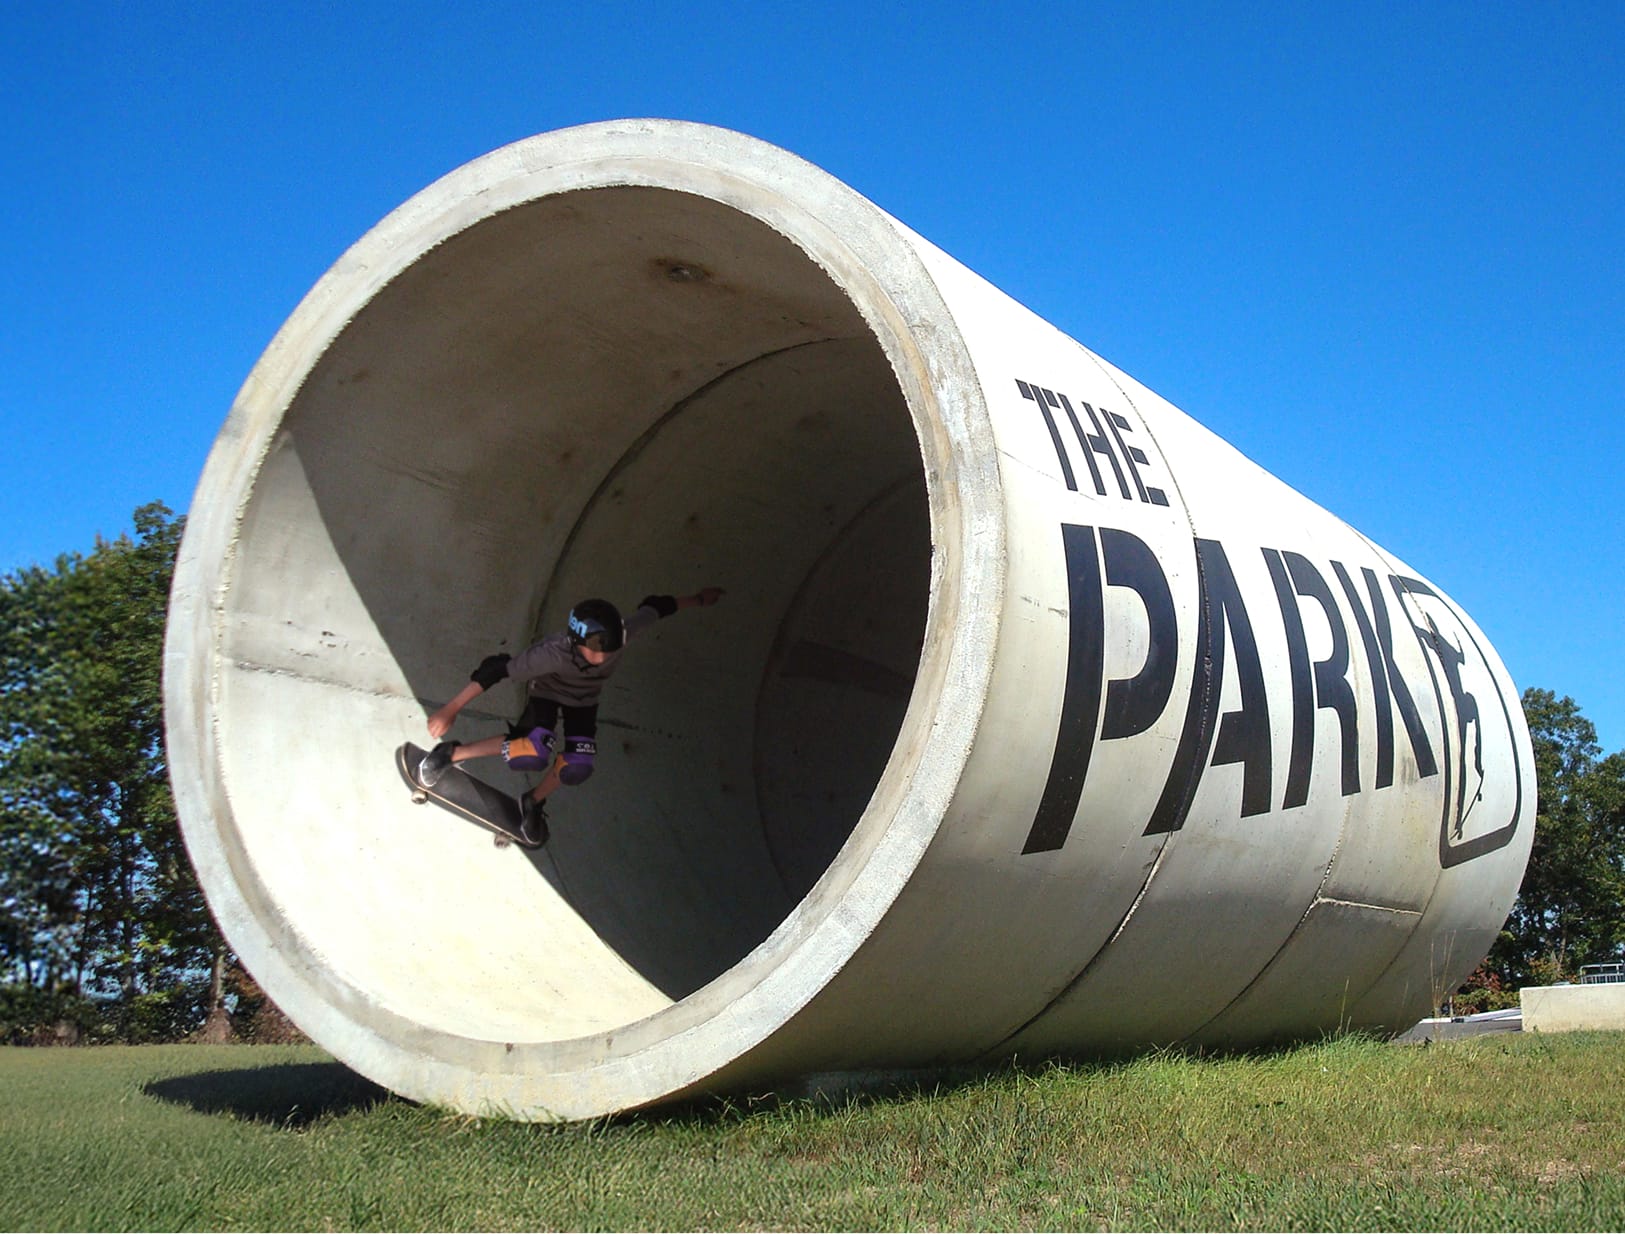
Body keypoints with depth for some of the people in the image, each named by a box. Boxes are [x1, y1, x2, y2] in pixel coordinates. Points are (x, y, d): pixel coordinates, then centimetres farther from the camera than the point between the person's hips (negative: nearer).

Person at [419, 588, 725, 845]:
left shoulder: (623, 633, -36)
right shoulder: (554, 653, -45)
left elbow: (654, 607, -16)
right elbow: (498, 671, -39)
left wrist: (697, 600, 1)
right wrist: (452, 710, -37)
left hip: (584, 700, 4)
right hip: (546, 692, -4)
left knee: (577, 768, -10)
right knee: (534, 755, -28)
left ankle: (534, 802, 23)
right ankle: (452, 753, -7)